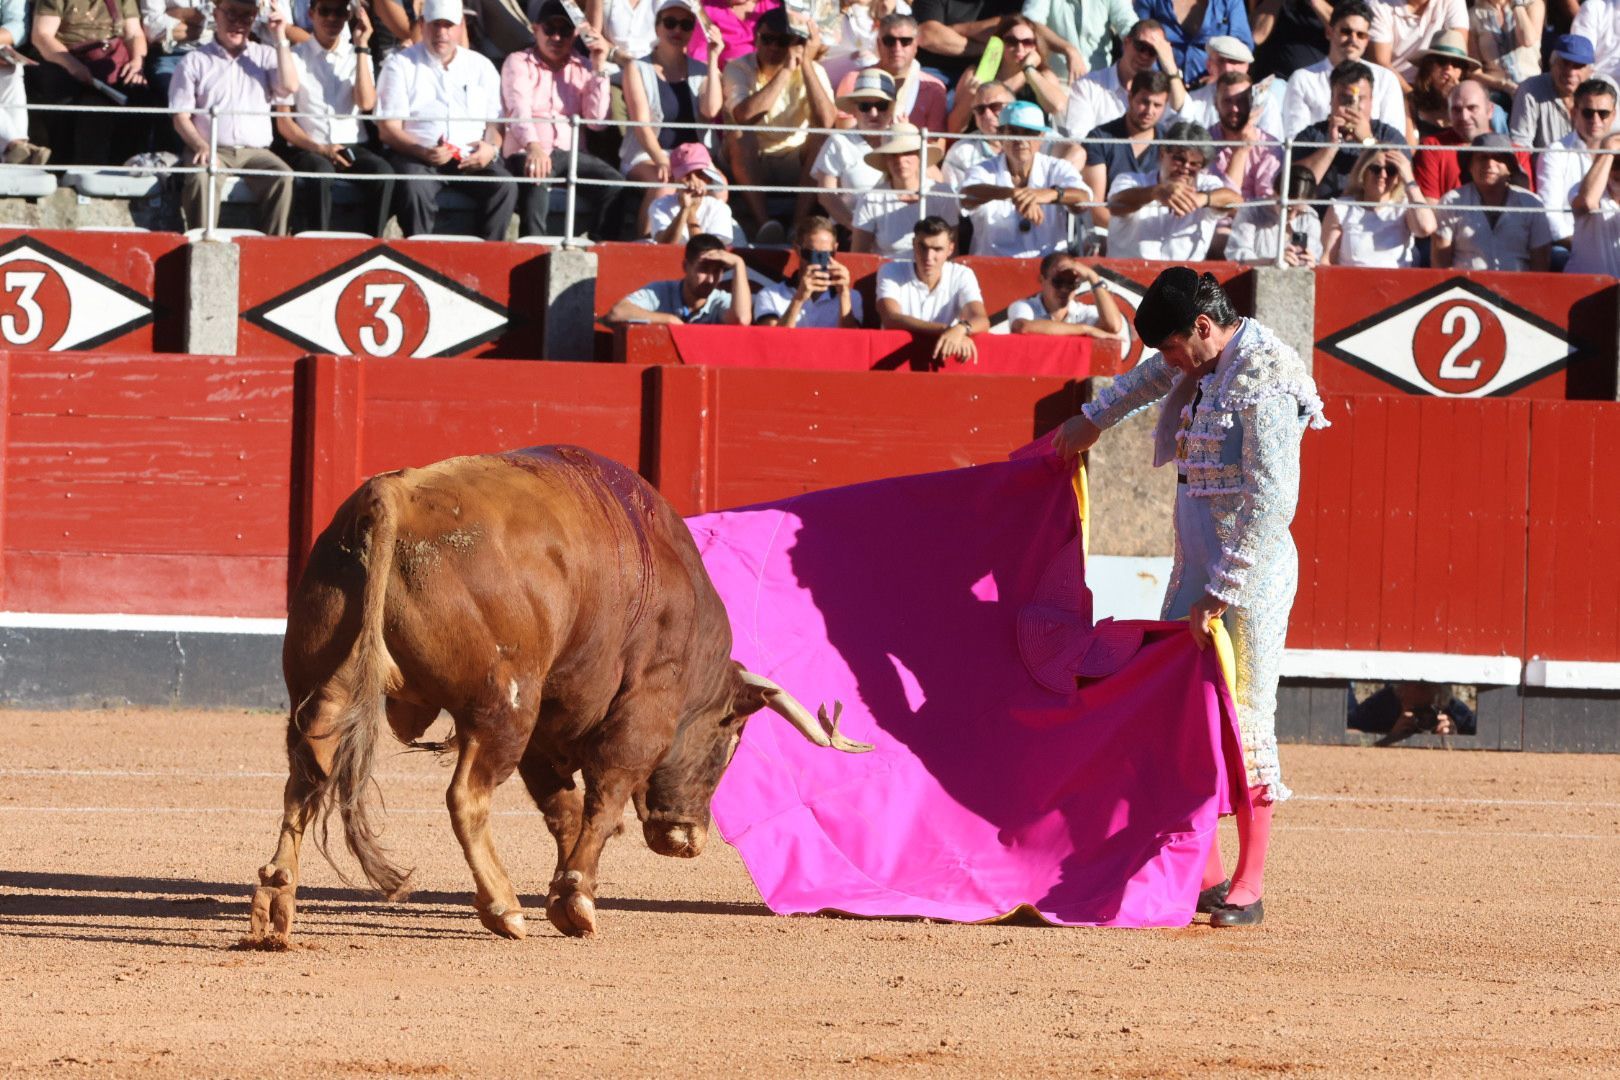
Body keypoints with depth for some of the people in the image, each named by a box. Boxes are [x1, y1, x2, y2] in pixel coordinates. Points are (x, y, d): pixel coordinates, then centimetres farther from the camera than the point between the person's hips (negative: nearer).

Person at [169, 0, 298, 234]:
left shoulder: (265, 56, 16)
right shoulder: (195, 62, 9)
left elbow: (289, 87, -1)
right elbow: (181, 117, 4)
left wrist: (280, 39, -2)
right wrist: (201, 147, -15)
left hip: (255, 151, 2)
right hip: (213, 151, -2)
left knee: (282, 177, -29)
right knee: (202, 179, -35)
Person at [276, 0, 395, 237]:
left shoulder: (358, 57, 15)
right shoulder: (295, 57, 7)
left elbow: (366, 103, -4)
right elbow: (284, 123, 2)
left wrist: (362, 47, -3)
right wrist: (319, 148, -13)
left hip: (352, 146, 2)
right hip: (308, 150, -2)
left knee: (383, 172, -30)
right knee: (321, 172, -37)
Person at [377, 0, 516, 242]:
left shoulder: (481, 67, 17)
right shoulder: (400, 65, 7)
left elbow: (494, 120, 15)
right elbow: (388, 129, -1)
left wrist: (491, 147, -9)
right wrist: (423, 152, -19)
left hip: (471, 159, 3)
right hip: (417, 156, -3)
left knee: (505, 186, -26)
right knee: (414, 187, -36)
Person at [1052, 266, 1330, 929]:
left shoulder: (1263, 382, -19)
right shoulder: (1202, 363, 7)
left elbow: (1272, 503, -23)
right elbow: (1155, 375, 35)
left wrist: (1221, 594, -22)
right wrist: (1093, 420, 39)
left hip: (1250, 575, -9)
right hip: (1195, 568, 9)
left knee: (1244, 724, -5)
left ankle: (1248, 887, 1)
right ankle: (1201, 876, 13)